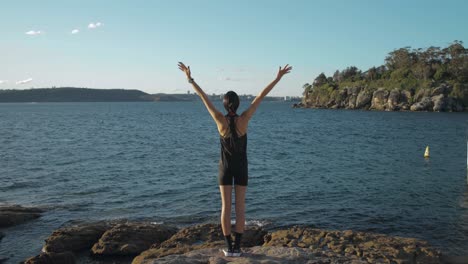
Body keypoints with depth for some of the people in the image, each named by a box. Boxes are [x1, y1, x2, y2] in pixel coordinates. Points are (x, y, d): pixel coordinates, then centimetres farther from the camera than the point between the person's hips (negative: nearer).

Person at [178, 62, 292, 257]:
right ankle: (237, 247, 3)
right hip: (241, 167, 0)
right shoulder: (243, 119, -16)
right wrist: (278, 78, -12)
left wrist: (190, 78, -2)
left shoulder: (220, 120, -15)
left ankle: (229, 247, 5)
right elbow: (261, 96, -14)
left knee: (226, 206, 4)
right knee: (240, 207, 3)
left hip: (225, 166, 0)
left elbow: (203, 97, -10)